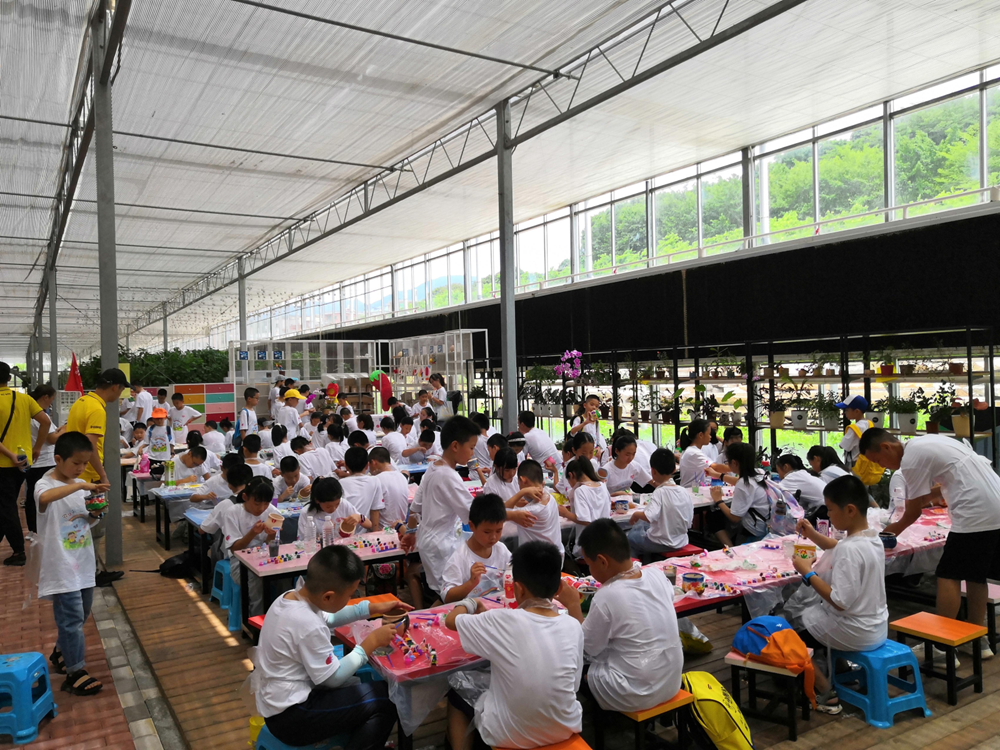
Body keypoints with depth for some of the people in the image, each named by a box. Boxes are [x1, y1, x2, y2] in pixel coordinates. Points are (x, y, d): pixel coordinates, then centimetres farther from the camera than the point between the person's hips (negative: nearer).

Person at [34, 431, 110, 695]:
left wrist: (95, 514, -5)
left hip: (83, 562, 8)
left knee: (81, 614, 20)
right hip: (61, 565, -7)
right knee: (72, 618, -4)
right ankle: (75, 672, 6)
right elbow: (44, 498, -41)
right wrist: (80, 485, -40)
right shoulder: (45, 484, -14)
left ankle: (61, 653, 41)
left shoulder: (81, 485, 6)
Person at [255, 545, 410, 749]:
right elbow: (333, 678, -19)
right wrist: (372, 641, -12)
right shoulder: (308, 626, -29)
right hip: (291, 718, -9)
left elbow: (328, 617, 16)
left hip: (278, 703, 9)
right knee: (385, 697, -8)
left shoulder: (290, 597, -2)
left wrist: (372, 608, 10)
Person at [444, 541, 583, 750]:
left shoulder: (502, 622, -22)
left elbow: (451, 620, -5)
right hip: (565, 729, 4)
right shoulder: (573, 627, -12)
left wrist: (471, 603, 15)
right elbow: (574, 684, 2)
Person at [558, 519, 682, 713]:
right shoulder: (657, 576, -7)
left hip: (636, 695, -6)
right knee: (603, 651, 24)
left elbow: (587, 648, -10)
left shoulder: (606, 597, -24)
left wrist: (573, 605, -2)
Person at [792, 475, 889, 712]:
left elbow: (840, 601, -31)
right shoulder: (873, 538, -1)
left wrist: (808, 573, -22)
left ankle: (826, 694, 12)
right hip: (877, 627, 9)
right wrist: (813, 535, 6)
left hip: (855, 634, -9)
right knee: (810, 610, 28)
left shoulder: (851, 549, -30)